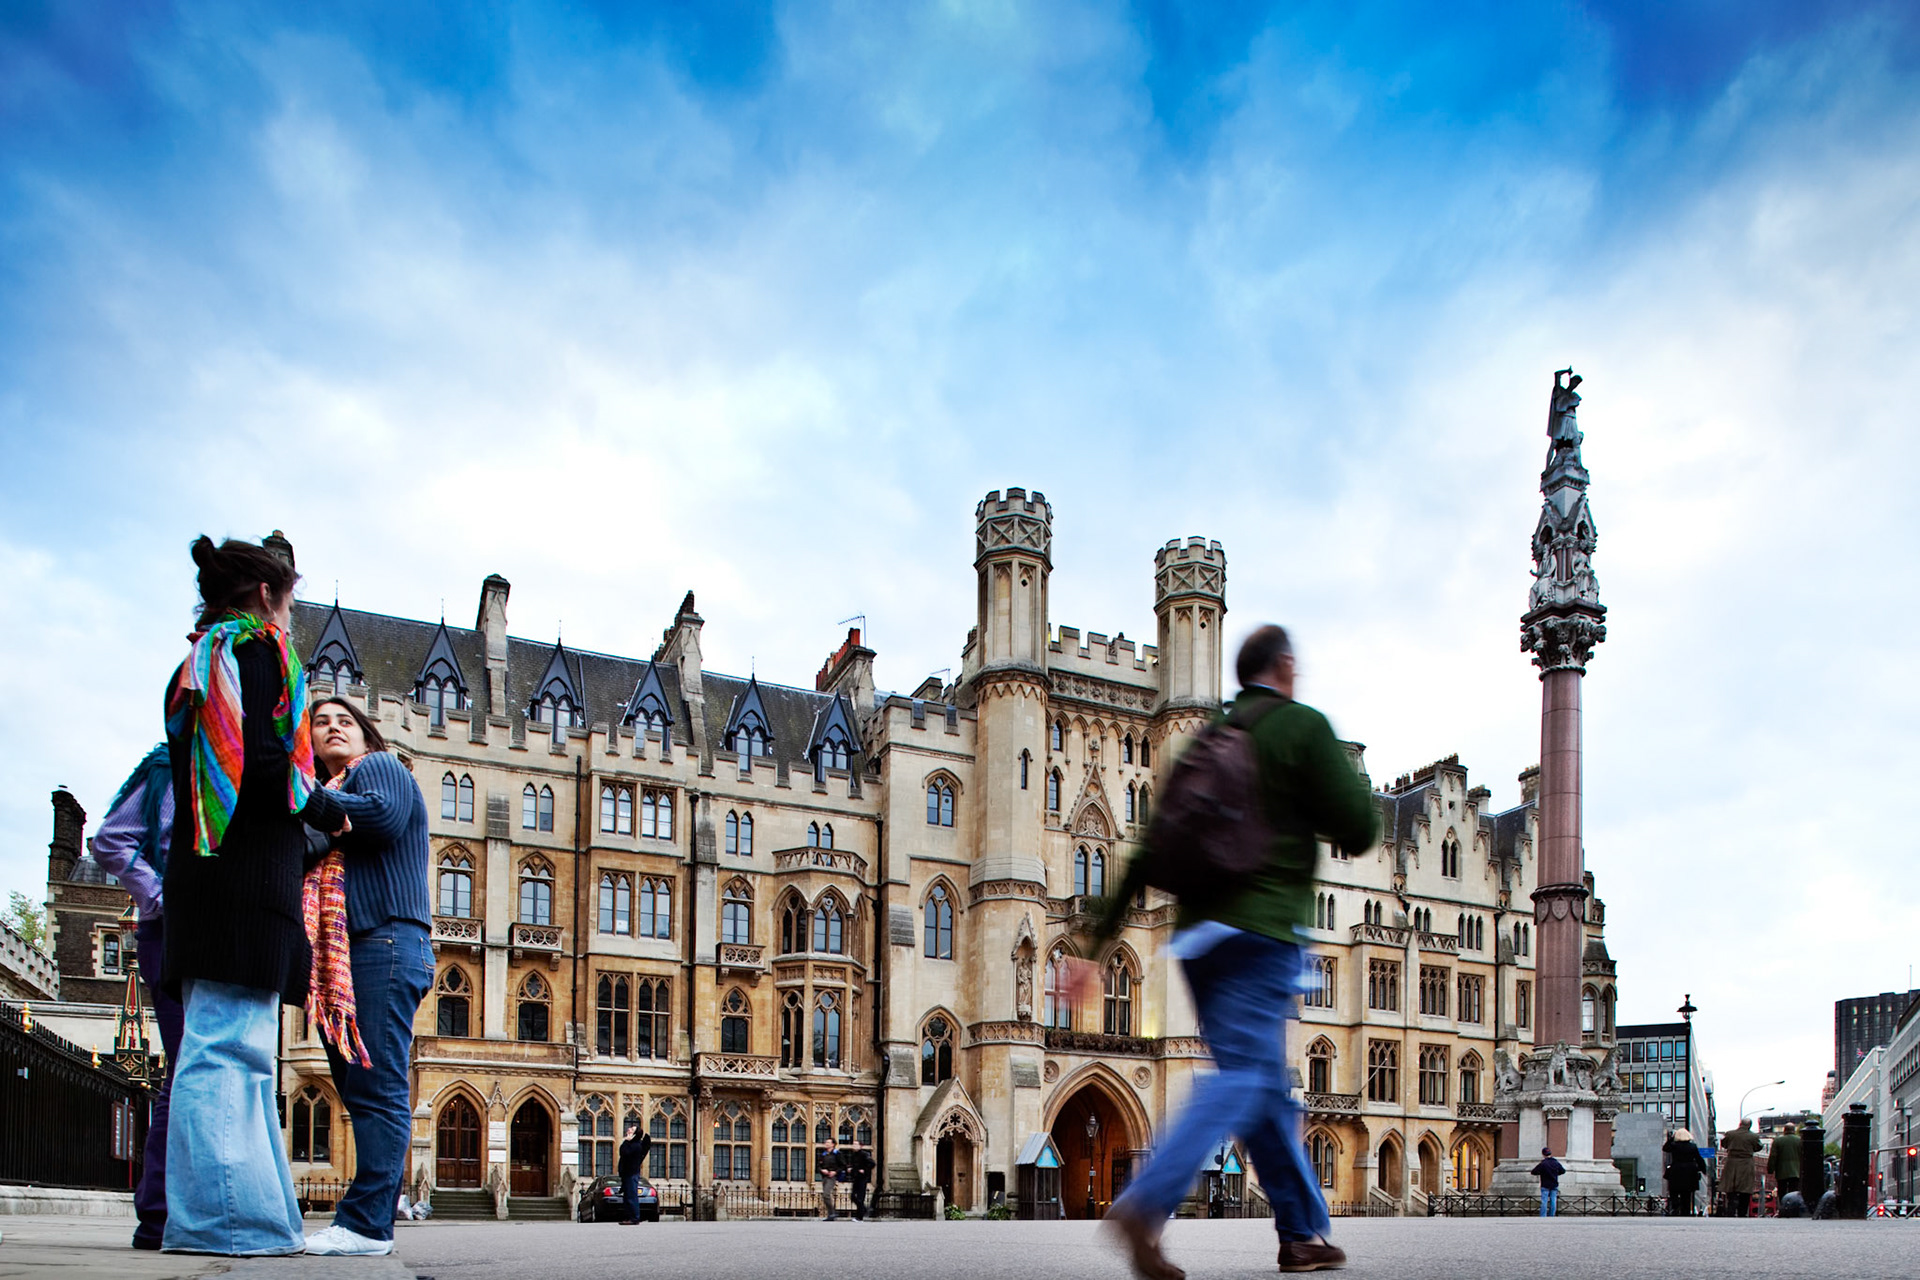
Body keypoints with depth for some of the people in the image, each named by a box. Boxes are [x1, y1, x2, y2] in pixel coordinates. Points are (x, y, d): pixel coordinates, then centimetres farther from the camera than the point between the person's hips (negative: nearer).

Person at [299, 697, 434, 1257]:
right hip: (344, 958, 9)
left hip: (385, 942, -9)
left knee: (376, 1088, -13)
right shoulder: (335, 793, 29)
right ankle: (371, 1219, 9)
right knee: (363, 1090, 7)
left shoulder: (379, 766, 6)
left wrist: (313, 798, -8)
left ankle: (365, 1223, -18)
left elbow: (384, 814, -17)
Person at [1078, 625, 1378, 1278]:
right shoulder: (1302, 725, 0)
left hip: (1200, 932, 7)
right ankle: (1145, 1205, -29)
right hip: (1262, 930, -7)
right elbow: (1358, 831, -4)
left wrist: (1096, 944, 11)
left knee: (1268, 1087, 14)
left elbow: (1147, 855, 13)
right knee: (1243, 1077, -12)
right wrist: (1345, 780, 18)